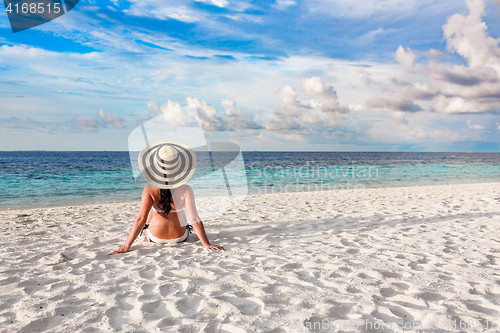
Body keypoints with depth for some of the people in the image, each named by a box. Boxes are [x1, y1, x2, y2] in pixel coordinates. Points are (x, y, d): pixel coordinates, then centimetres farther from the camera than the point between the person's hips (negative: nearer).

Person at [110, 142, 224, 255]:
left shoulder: (149, 189, -27)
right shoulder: (185, 190, -28)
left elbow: (141, 218, -29)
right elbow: (194, 219, -29)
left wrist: (126, 246, -24)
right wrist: (207, 244, -22)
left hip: (154, 238, 1)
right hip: (180, 238, 0)